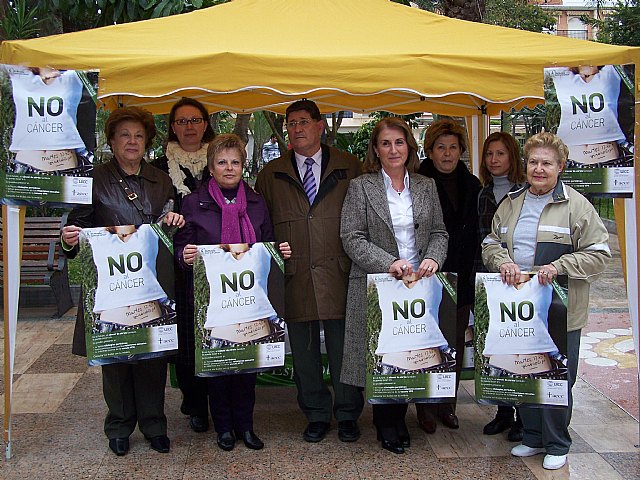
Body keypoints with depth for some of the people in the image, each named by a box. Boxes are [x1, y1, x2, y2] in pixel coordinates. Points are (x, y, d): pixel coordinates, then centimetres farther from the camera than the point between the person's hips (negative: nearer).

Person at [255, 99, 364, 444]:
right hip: (294, 276, 2)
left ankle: (347, 415, 21)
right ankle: (316, 415, 23)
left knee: (343, 349, 5)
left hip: (339, 273, -2)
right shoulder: (271, 174, 10)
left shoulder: (349, 167, 6)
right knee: (304, 351, 9)